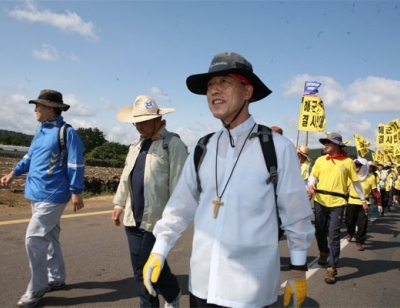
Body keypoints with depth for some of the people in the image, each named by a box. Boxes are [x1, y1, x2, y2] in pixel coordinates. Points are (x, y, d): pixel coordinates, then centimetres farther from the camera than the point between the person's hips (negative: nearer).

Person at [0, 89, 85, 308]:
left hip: (52, 196, -9)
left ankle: (36, 289, 7)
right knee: (49, 237, 17)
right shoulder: (41, 130, 11)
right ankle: (56, 279, 31)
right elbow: (31, 156, 21)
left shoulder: (66, 132, -14)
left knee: (34, 239, -8)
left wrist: (76, 191, -17)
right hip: (37, 194, 9)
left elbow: (76, 165, -16)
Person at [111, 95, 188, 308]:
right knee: (139, 268, 12)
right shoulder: (136, 145, 14)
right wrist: (119, 204, 16)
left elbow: (178, 182, -14)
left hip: (157, 218, -7)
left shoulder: (173, 144, -10)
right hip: (134, 217, 7)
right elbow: (126, 177, 18)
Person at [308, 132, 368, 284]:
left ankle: (332, 268, -2)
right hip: (320, 201, 3)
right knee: (319, 231, 15)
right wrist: (311, 186, -13)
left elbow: (356, 182, 9)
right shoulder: (320, 160, 6)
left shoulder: (348, 162, 1)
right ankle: (324, 252, 43)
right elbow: (313, 176, 9)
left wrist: (363, 200, 13)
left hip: (337, 203, -3)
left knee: (334, 235, -7)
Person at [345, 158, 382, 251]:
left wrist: (379, 203, 1)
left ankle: (359, 242, 8)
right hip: (351, 202, 1)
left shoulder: (371, 177, -6)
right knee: (350, 221, 14)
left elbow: (374, 192, -1)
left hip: (364, 203, -1)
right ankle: (350, 233, 45)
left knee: (362, 224, -4)